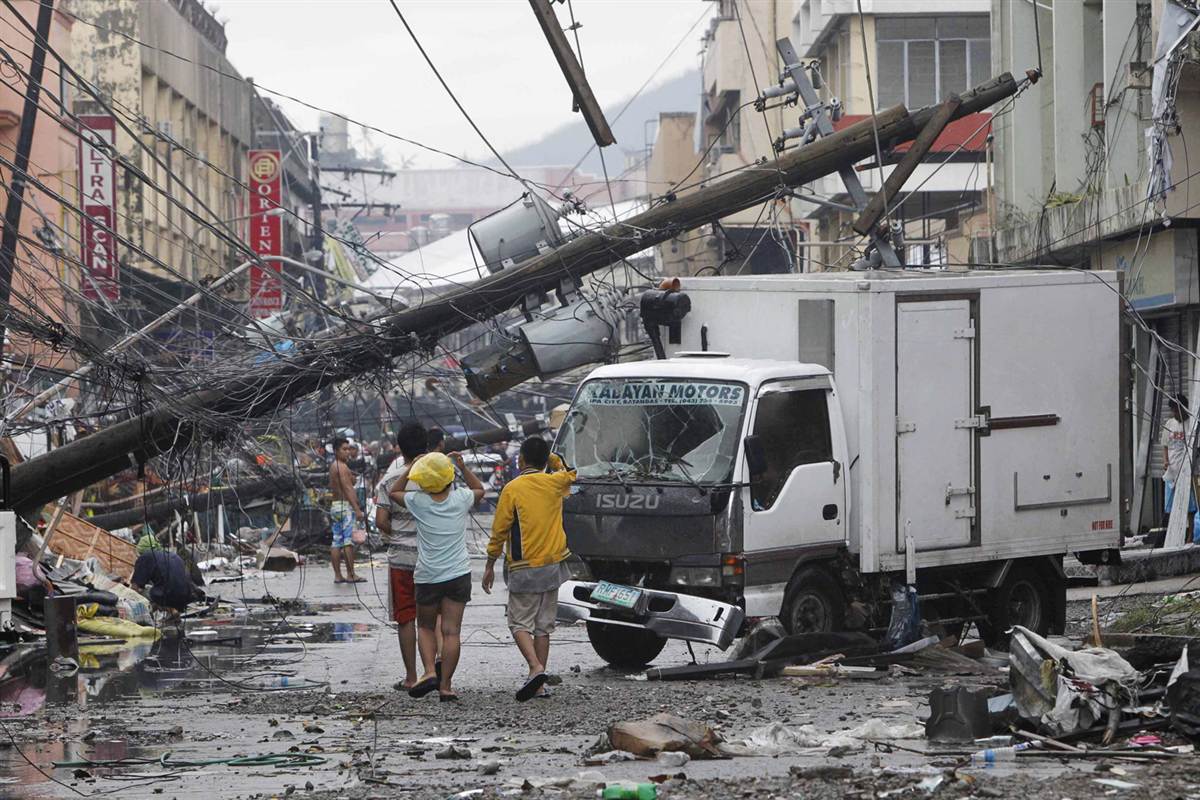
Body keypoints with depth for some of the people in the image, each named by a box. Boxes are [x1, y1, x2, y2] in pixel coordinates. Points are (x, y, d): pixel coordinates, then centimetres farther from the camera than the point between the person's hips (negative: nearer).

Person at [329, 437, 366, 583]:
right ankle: (351, 575, -11)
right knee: (349, 540, -9)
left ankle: (337, 575, 6)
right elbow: (347, 489, -19)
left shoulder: (333, 466, 18)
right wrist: (357, 509, -22)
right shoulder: (342, 467, -11)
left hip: (335, 505, 10)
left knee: (336, 542, 6)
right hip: (345, 506, -10)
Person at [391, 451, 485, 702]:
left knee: (425, 627, 16)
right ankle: (446, 685, -3)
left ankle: (429, 671, -5)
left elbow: (394, 492, 13)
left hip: (427, 576, -1)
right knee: (451, 631, 0)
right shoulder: (460, 499, -5)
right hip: (458, 575, 1)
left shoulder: (418, 502, -8)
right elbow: (479, 489, 19)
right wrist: (463, 467, 13)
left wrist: (410, 469, 10)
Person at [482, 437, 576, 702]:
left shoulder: (513, 489, -10)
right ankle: (539, 684, 10)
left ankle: (536, 668, -21)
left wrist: (490, 565, 1)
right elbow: (570, 473, 28)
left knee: (520, 623, 1)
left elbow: (499, 530, -7)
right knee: (544, 626, 10)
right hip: (552, 566, 4)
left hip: (524, 569, -4)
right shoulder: (555, 483, 2)